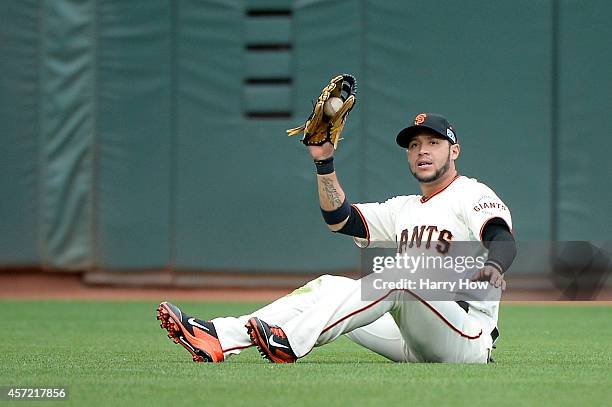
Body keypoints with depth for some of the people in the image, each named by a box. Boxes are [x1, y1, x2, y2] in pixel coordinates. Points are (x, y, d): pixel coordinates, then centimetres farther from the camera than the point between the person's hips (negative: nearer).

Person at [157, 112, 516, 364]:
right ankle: (218, 338, -17)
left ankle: (291, 341, -40)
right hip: (416, 345, 8)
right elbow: (339, 218, 17)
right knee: (328, 285, 0)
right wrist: (325, 161, 3)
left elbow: (504, 240, -22)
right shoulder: (404, 208, 23)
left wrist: (493, 267, -46)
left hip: (469, 339, -8)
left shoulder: (473, 196, -2)